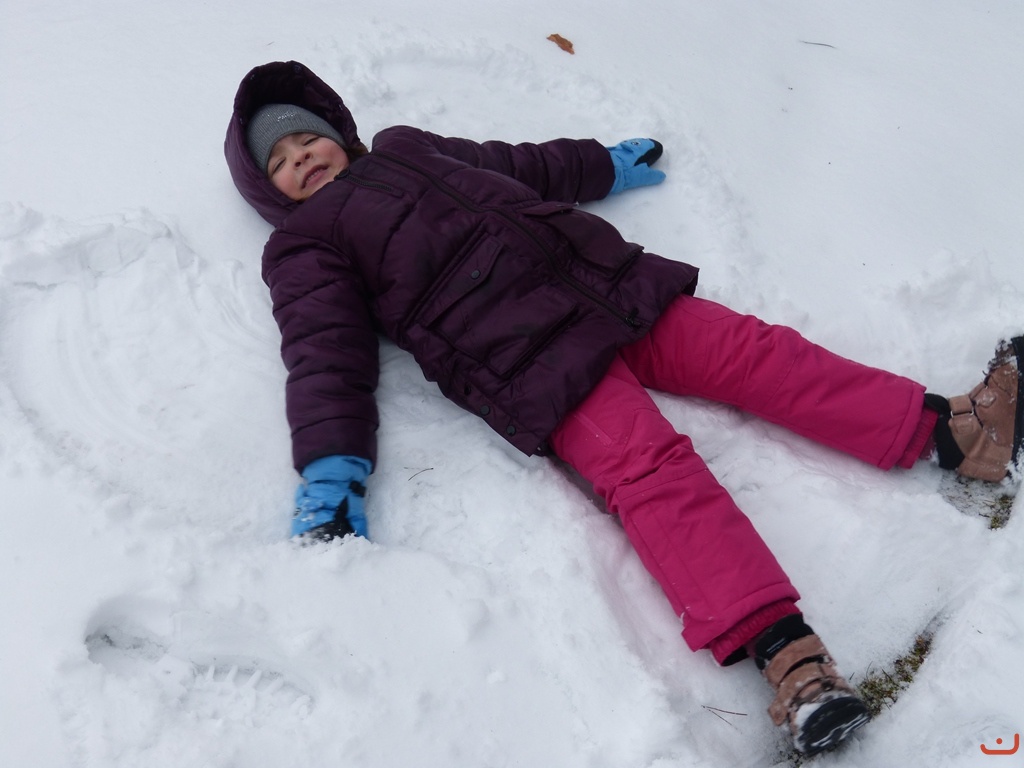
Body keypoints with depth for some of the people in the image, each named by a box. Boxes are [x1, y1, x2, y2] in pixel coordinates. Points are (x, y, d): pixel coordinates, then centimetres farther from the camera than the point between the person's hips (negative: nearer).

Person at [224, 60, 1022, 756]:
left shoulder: (408, 147, 30)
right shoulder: (306, 249, 12)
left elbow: (521, 167, 41)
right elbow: (326, 356, -3)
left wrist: (604, 164, 46)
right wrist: (331, 469, -18)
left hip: (608, 284, 7)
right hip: (528, 363, -7)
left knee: (753, 351, -6)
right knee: (649, 463, -27)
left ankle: (952, 427, -6)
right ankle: (782, 648, -38)